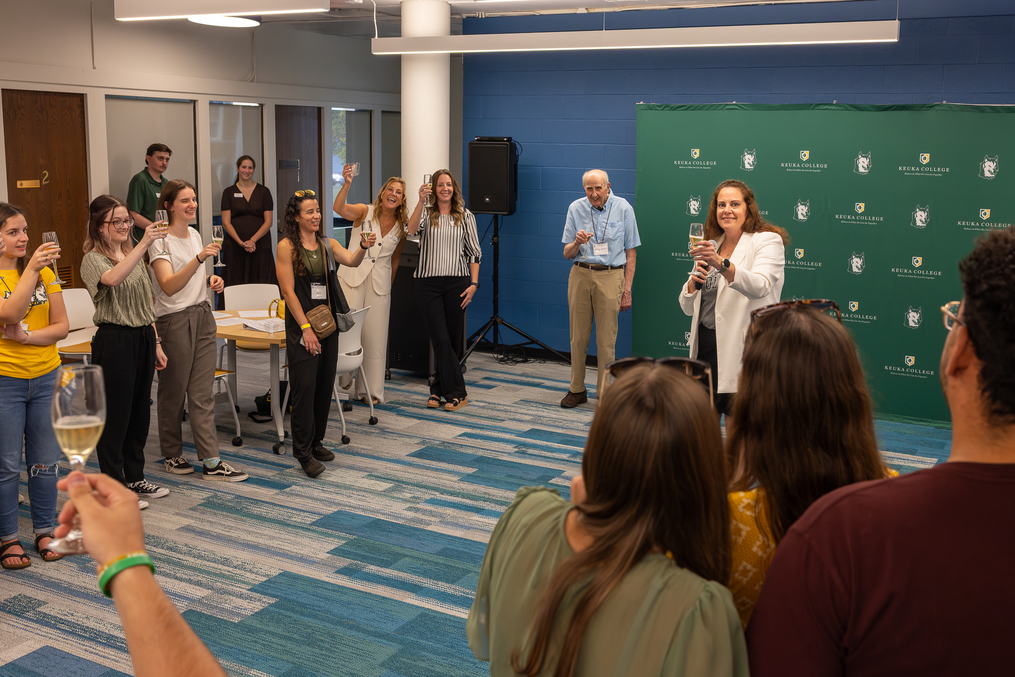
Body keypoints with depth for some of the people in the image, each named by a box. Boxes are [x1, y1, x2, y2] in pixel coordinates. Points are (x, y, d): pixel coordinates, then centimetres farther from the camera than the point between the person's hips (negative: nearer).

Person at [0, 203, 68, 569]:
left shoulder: (45, 271, 5)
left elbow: (62, 326, 1)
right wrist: (30, 269, -30)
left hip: (46, 376, 4)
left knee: (44, 461, 11)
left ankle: (45, 531, 23)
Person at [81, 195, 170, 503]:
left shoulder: (134, 255, 14)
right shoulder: (93, 259, -9)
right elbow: (113, 279, -34)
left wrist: (156, 343, 15)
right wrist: (144, 243, -40)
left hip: (143, 338, 7)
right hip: (114, 341, -7)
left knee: (140, 411, 13)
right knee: (115, 415, -1)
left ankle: (134, 478, 25)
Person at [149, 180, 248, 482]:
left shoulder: (194, 235, 12)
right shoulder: (161, 240, -12)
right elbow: (169, 286, -26)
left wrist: (210, 279, 5)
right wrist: (200, 258, -35)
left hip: (202, 316, 7)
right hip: (174, 321, -6)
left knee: (202, 392, 3)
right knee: (174, 391, 6)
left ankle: (211, 462, 2)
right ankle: (172, 455, 22)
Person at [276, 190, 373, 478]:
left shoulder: (327, 244, 9)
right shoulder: (287, 246, -7)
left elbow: (351, 260, -9)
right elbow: (288, 291, -11)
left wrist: (363, 246, -31)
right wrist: (306, 328, -15)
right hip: (301, 324, -6)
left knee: (325, 384, 11)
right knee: (304, 386, -7)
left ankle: (316, 441, 24)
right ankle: (303, 451, -1)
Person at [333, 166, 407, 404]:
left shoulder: (401, 227, 8)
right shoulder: (364, 212, -2)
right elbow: (339, 208, -22)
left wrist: (389, 286, 16)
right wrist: (347, 184, -37)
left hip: (380, 283, 3)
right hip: (352, 276, -3)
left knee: (375, 335, 3)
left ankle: (370, 389, 12)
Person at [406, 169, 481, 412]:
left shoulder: (465, 216, 9)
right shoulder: (426, 214, 7)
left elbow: (474, 253, 7)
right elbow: (412, 230, -15)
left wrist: (473, 284, -2)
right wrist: (420, 201, -23)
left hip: (457, 283, 1)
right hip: (428, 283, -1)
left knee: (453, 339, 5)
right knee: (441, 339, -6)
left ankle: (438, 390, 18)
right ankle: (456, 393, -1)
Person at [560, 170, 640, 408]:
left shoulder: (623, 208, 1)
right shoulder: (576, 208, 5)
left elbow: (630, 252, 4)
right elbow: (567, 254, 9)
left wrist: (627, 289, -1)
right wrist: (577, 242, -14)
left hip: (610, 276, -2)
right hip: (580, 274, 2)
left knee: (606, 339, -3)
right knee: (578, 336, 6)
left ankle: (604, 393, 6)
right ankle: (577, 390, 19)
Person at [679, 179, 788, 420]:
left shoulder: (768, 241, -3)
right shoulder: (710, 247, 16)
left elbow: (759, 287, -24)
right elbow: (687, 308, 16)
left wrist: (721, 264, -37)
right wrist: (693, 283, -5)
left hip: (741, 347, -6)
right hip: (705, 344, 6)